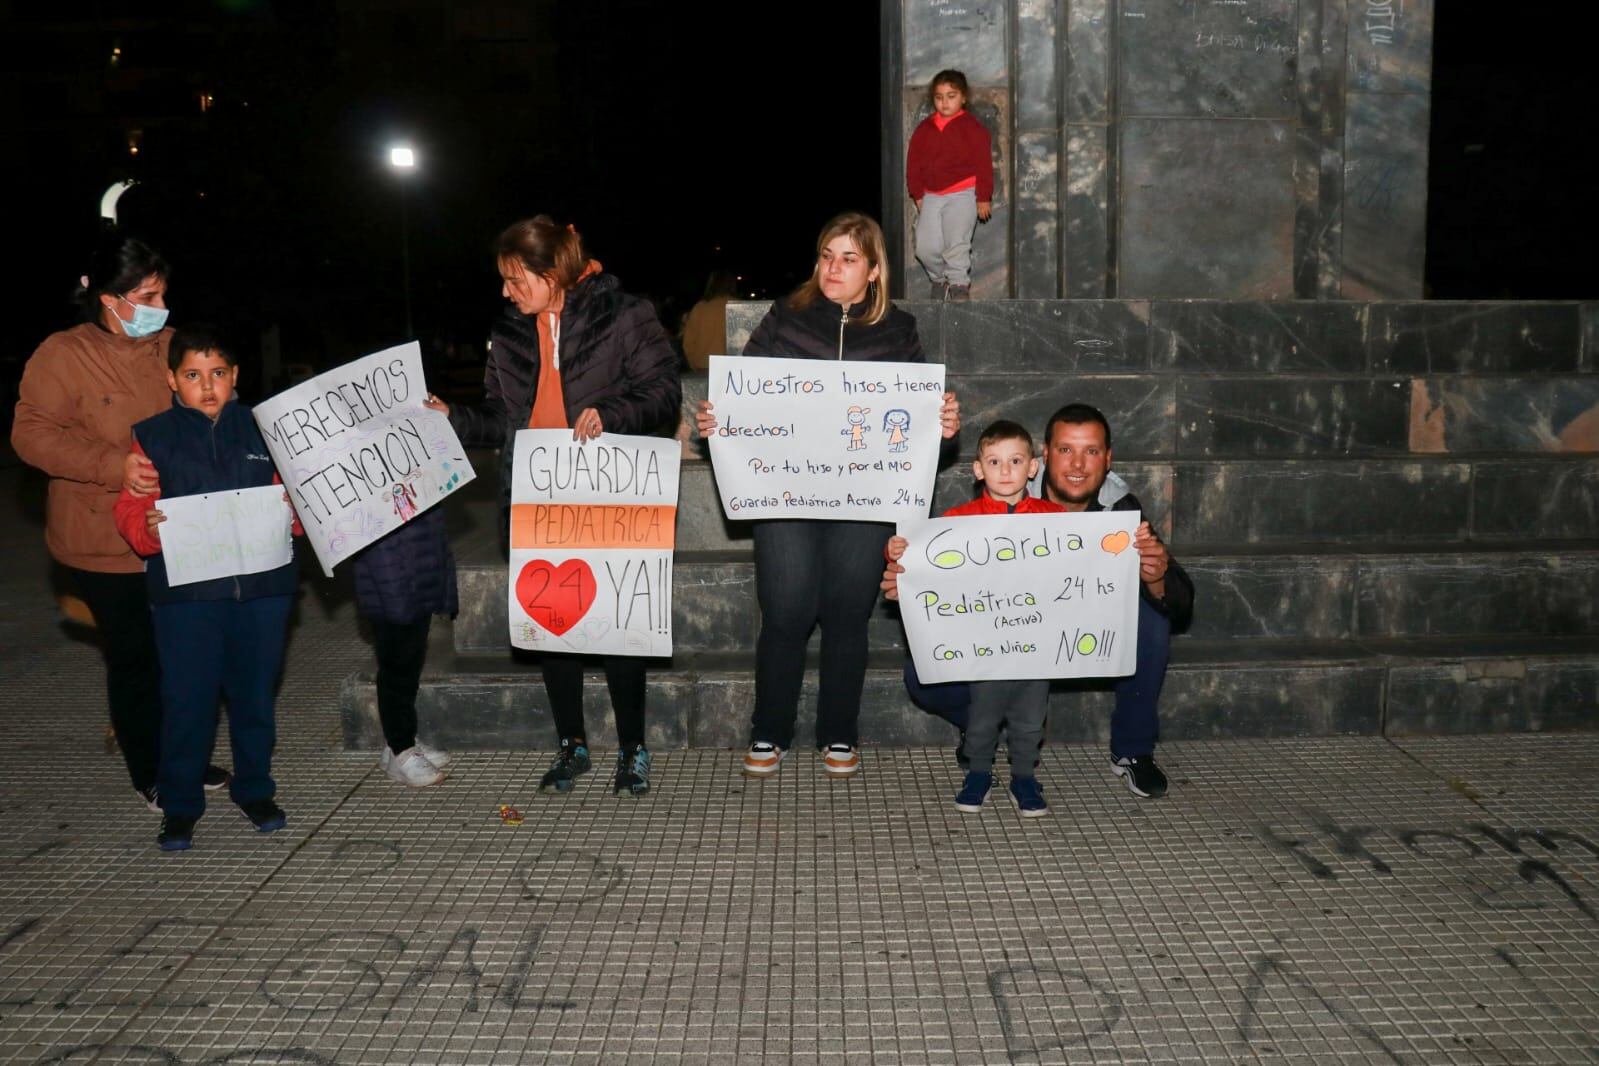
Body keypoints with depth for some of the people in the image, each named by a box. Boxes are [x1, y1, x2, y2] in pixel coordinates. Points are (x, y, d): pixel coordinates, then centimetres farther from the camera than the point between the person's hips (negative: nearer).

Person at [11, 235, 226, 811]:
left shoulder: (174, 346, 5)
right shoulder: (64, 355, -9)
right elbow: (32, 433, -13)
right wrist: (114, 466, -25)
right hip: (109, 546, -4)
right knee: (135, 660, 5)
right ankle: (149, 774, 23)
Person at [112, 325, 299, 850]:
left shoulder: (262, 429, 8)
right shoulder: (152, 437, 5)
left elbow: (296, 495, 11)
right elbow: (129, 510, 1)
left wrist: (294, 510, -11)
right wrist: (148, 527, -20)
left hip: (262, 586, 1)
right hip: (185, 592, -1)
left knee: (255, 694, 10)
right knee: (186, 699, 1)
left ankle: (255, 790, 27)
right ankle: (179, 806, 15)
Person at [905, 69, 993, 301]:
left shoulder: (972, 127, -2)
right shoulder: (924, 128, 10)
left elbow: (983, 164, -3)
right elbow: (914, 162, 14)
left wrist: (984, 197, -5)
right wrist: (917, 195, 10)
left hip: (963, 194, -4)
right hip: (931, 196, 4)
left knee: (956, 243, -16)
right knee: (925, 247, -2)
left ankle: (959, 284, -1)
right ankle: (939, 279, 23)